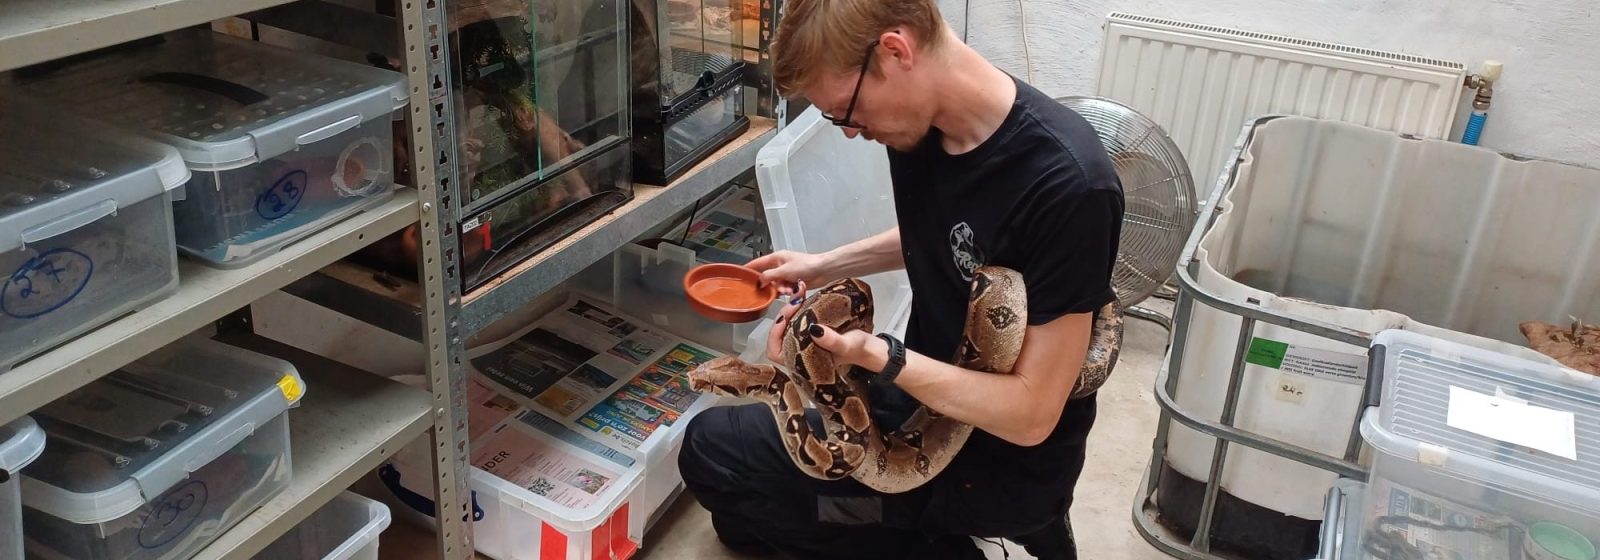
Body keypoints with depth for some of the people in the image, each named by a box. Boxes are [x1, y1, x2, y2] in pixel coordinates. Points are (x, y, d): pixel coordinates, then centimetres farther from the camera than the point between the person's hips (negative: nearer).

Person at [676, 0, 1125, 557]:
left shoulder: (1067, 186, -32)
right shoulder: (923, 123, -7)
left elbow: (1031, 416, -26)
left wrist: (874, 356, -32)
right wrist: (825, 266, 9)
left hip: (1001, 460, -8)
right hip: (924, 393, 8)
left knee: (712, 451, -8)